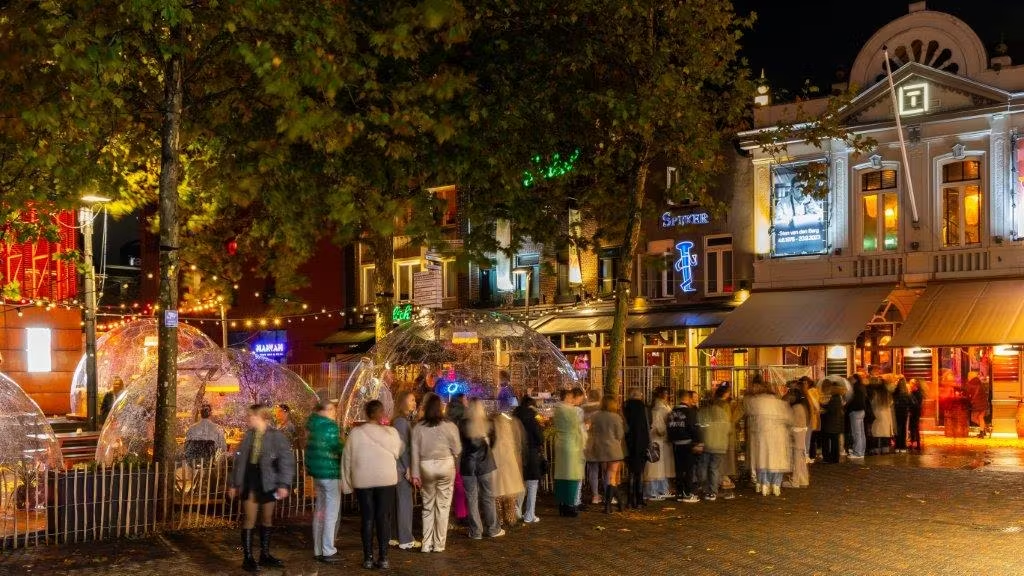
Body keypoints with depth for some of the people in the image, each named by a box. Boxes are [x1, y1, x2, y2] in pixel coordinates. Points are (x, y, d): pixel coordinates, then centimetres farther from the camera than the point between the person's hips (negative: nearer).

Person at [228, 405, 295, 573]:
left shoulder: (276, 436, -7)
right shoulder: (248, 435, 6)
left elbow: (287, 460, -12)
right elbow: (239, 459, 11)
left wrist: (284, 484, -19)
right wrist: (233, 483, 10)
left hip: (267, 483, -2)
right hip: (249, 482, 2)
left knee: (267, 519, 9)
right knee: (249, 519, -1)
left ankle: (265, 555, 20)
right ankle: (248, 558, 3)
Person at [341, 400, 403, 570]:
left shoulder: (355, 433, -3)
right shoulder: (391, 432, -6)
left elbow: (347, 459, 1)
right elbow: (398, 453, 9)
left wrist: (347, 483, 10)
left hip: (362, 481, 1)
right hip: (386, 479, -1)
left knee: (367, 518, 7)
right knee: (384, 518, 5)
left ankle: (368, 558, 9)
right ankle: (383, 558, 4)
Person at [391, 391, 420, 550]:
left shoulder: (406, 420, 14)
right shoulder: (402, 421, -15)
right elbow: (402, 446, -18)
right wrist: (408, 468, -18)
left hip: (403, 467, 9)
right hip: (404, 468, -9)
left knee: (399, 502, 13)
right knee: (405, 503, -4)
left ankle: (394, 536, 19)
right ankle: (406, 540, 0)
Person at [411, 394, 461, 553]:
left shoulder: (418, 428, -3)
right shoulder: (449, 426, -8)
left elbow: (415, 453, -2)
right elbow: (457, 450, -2)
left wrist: (415, 474, 3)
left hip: (426, 467, 2)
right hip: (446, 466, -2)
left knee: (428, 507, 13)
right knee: (443, 506, 7)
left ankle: (426, 544, 14)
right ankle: (439, 544, 11)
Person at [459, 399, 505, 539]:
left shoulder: (462, 425, -8)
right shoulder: (488, 424, -3)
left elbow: (460, 445, 0)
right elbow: (492, 442, 8)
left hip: (468, 465, -1)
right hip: (485, 464, 1)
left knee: (471, 499, 5)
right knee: (488, 497, 10)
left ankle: (476, 531, 7)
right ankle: (493, 529, 14)